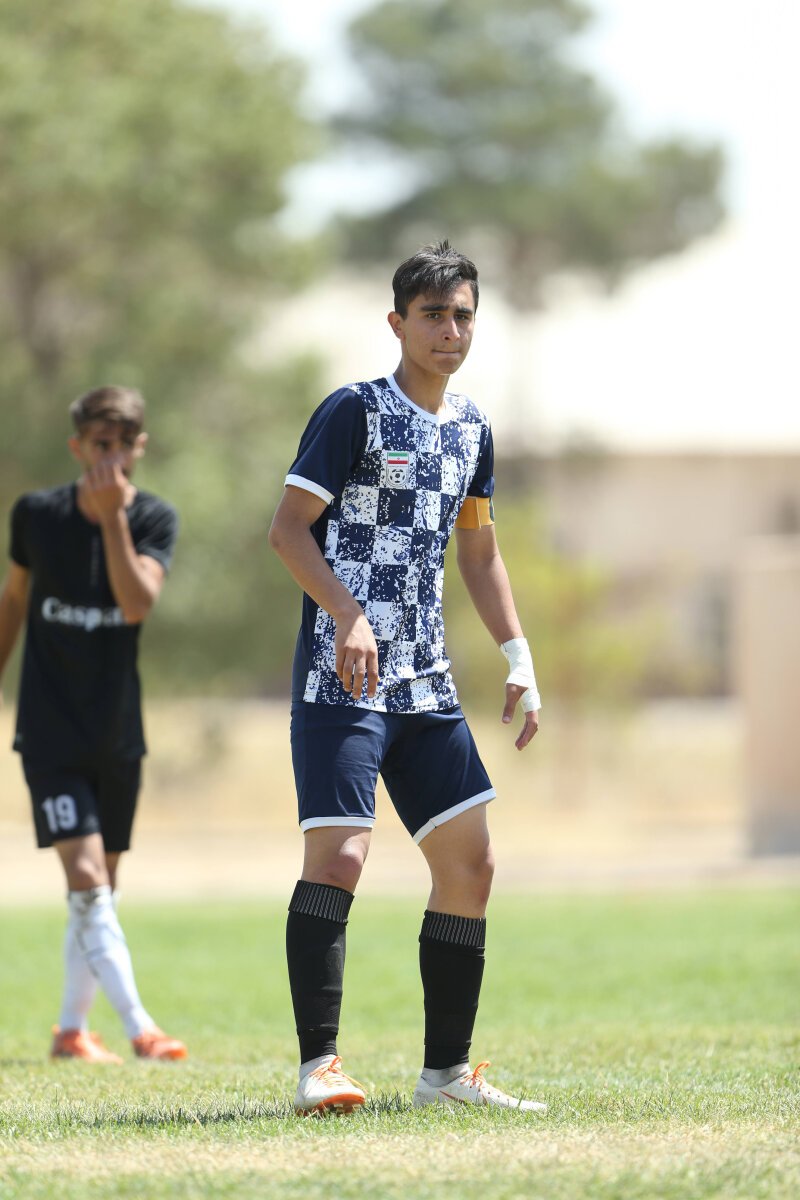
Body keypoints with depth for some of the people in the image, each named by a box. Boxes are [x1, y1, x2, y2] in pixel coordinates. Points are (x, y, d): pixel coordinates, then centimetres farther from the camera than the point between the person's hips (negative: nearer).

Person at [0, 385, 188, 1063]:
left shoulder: (155, 519, -5)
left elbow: (137, 604, -22)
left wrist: (112, 518, -28)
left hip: (118, 732, 2)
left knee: (102, 887, 9)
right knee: (85, 877, -15)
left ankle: (72, 1029, 23)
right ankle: (140, 1029, -21)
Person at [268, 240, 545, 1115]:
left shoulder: (470, 430, 13)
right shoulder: (354, 412, -8)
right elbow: (288, 528, -13)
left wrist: (518, 661, 17)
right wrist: (347, 616, -26)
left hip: (427, 686, 7)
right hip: (340, 681, -7)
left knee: (469, 863, 6)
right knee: (337, 855, -17)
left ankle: (446, 1071, 15)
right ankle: (318, 1069, -16)